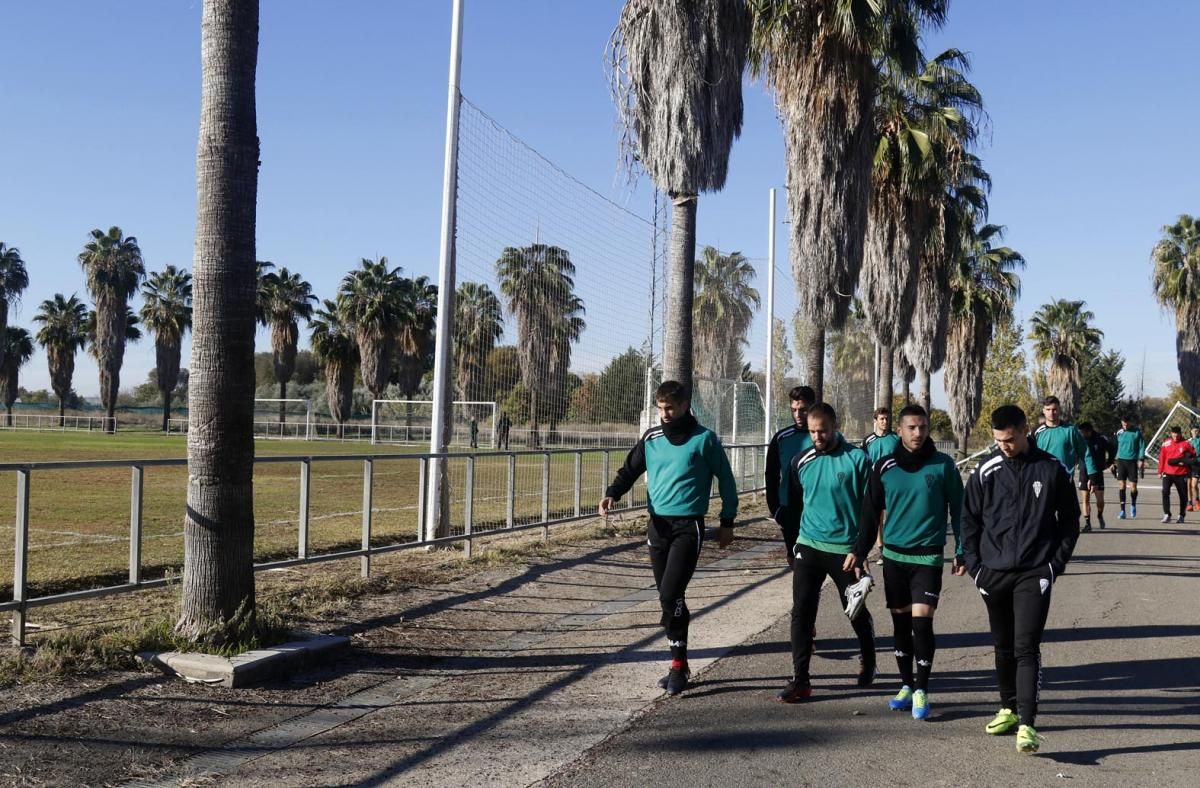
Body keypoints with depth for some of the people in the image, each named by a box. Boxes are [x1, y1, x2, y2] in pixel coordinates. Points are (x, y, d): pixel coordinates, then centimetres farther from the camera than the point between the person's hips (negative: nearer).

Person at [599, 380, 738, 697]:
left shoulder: (704, 439, -3)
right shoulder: (651, 438, 8)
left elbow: (725, 479, 4)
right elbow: (630, 470, 9)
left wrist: (727, 522, 5)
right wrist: (612, 494, -11)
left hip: (688, 526, -5)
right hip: (657, 525, 5)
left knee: (671, 594, -16)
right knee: (668, 596, 9)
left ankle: (678, 664, -6)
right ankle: (680, 665, 19)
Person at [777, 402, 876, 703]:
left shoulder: (858, 460, -8)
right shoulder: (801, 462, 3)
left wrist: (859, 551, -13)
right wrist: (793, 546, 15)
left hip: (845, 550, -3)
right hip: (808, 547, 3)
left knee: (857, 613, 12)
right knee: (801, 613, -5)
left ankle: (868, 663, 37)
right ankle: (800, 680, 0)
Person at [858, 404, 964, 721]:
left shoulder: (943, 465, -4)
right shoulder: (884, 467, 1)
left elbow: (958, 510, 3)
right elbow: (871, 512, 6)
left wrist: (961, 552, 1)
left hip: (928, 556, -3)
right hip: (894, 555, 3)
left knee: (921, 622, -9)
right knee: (900, 623, 10)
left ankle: (921, 691, 3)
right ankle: (907, 686, 23)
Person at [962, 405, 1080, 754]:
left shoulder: (1052, 470, -2)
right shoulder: (986, 470, 1)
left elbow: (1069, 520, 5)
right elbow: (969, 519, 7)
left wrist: (1056, 564, -2)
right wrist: (974, 565, 1)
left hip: (1034, 574, -3)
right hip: (993, 573, 3)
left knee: (1027, 647, -10)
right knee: (1003, 646, 13)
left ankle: (1027, 724, -10)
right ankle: (1008, 709, 29)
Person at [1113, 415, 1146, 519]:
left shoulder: (1137, 432, -3)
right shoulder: (1119, 433, 6)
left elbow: (1142, 446, -2)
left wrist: (1141, 460, -10)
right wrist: (1115, 460, 12)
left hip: (1132, 461, -2)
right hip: (1121, 460, 2)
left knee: (1133, 487, -1)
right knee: (1122, 486, -2)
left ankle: (1133, 505, 28)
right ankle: (1122, 511, 1)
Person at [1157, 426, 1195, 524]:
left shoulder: (1186, 444, -2)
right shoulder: (1166, 444, 2)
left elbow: (1193, 456, 6)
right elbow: (1162, 457, 6)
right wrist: (1160, 471, 6)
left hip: (1181, 474, 0)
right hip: (1168, 473, 0)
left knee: (1183, 495, 7)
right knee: (1165, 492, -13)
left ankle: (1181, 516, 22)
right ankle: (1167, 515, -10)